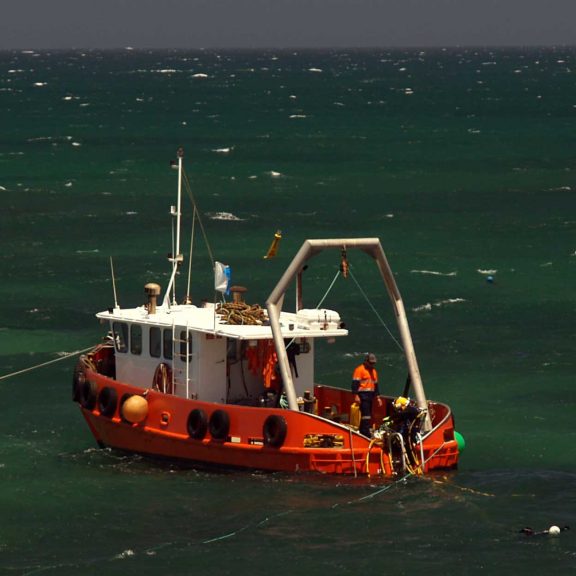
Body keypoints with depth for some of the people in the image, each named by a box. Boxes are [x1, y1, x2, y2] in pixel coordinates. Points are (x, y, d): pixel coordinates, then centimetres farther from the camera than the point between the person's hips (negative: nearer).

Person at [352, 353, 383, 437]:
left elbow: (375, 385, 27)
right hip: (363, 395, -9)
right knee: (366, 415, -15)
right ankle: (366, 433, -18)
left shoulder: (373, 371, 20)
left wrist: (377, 397, 23)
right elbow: (355, 383, -12)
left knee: (368, 416, 9)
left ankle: (362, 433, 15)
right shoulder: (360, 369, -7)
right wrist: (356, 395, -19)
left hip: (370, 395, 9)